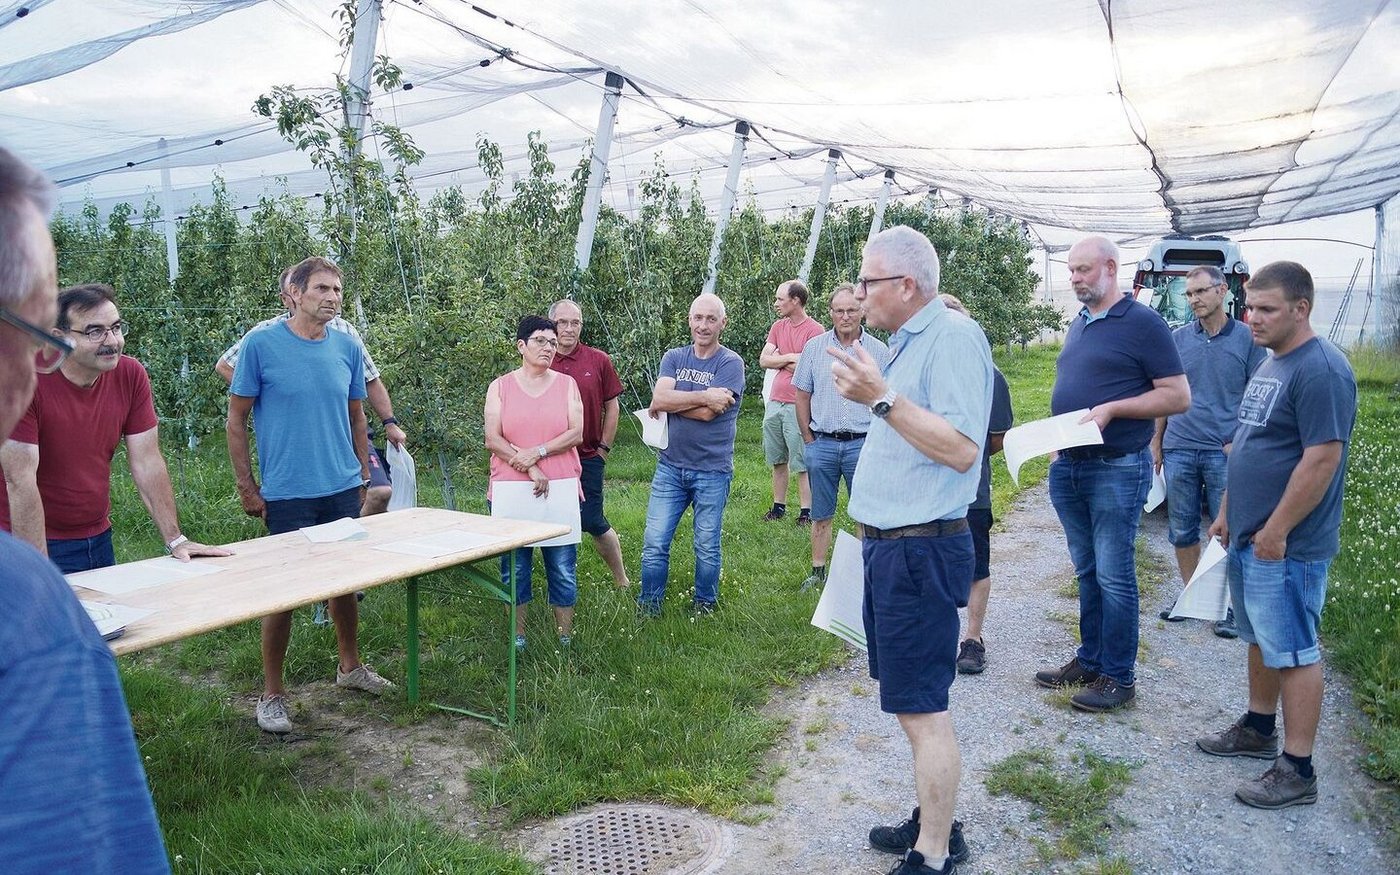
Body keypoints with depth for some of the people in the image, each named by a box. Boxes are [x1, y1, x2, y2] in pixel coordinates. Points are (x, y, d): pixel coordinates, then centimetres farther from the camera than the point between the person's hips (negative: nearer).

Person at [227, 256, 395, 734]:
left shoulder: (348, 348, 4)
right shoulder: (261, 344, -8)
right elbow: (236, 419, -3)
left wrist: (363, 479, 13)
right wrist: (247, 488, -5)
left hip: (344, 491, 4)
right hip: (287, 495, -4)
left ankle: (350, 666, 36)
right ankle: (271, 694, 19)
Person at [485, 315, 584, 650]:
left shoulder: (566, 384, 7)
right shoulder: (500, 387, 4)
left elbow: (577, 433, -3)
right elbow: (492, 440, -3)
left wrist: (536, 452, -14)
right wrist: (530, 469, -13)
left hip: (559, 490, 1)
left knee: (563, 569, 4)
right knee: (514, 567, 7)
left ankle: (566, 639, 16)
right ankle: (518, 636, 21)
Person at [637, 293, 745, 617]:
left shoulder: (731, 363, -6)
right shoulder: (674, 358, 7)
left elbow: (707, 413, -18)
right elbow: (659, 398, -11)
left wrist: (670, 403, -7)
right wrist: (704, 396, -18)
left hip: (712, 471, -3)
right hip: (670, 466, 3)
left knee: (707, 546, 9)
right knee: (654, 542, 3)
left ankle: (705, 604, 29)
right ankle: (649, 605, 19)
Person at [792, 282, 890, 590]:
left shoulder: (879, 351, 1)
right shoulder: (814, 347, 3)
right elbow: (802, 396, 8)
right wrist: (809, 440, 4)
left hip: (862, 445, -1)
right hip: (821, 444, 1)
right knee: (821, 515, 10)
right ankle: (818, 571, 22)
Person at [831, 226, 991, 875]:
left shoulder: (953, 337, -15)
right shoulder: (907, 342, 16)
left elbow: (962, 448, -25)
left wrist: (882, 399, -29)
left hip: (920, 550, -10)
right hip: (889, 546, 10)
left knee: (921, 708, -2)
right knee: (914, 701, 18)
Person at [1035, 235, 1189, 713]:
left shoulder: (1142, 323, -8)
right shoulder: (1078, 324, 14)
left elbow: (1178, 396, -11)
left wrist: (1111, 409, -20)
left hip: (1116, 469, -7)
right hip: (1068, 466, 7)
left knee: (1114, 575, -1)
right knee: (1087, 571, 15)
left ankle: (1118, 676, 10)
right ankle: (1089, 660, 26)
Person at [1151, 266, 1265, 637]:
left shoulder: (1247, 338, -1)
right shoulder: (1178, 338, 6)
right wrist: (1157, 442, 10)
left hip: (1225, 453, -3)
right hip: (1179, 450, 3)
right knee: (1182, 530, 10)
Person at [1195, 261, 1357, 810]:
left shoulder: (1321, 370, -18)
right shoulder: (1270, 365, 13)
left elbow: (1323, 459, -23)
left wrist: (1276, 530, -21)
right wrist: (1227, 512, 19)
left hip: (1286, 546, -9)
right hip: (1249, 538, 9)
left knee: (1292, 652, -1)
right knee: (1260, 640, 20)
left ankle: (1298, 771, 8)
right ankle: (1259, 729, 36)